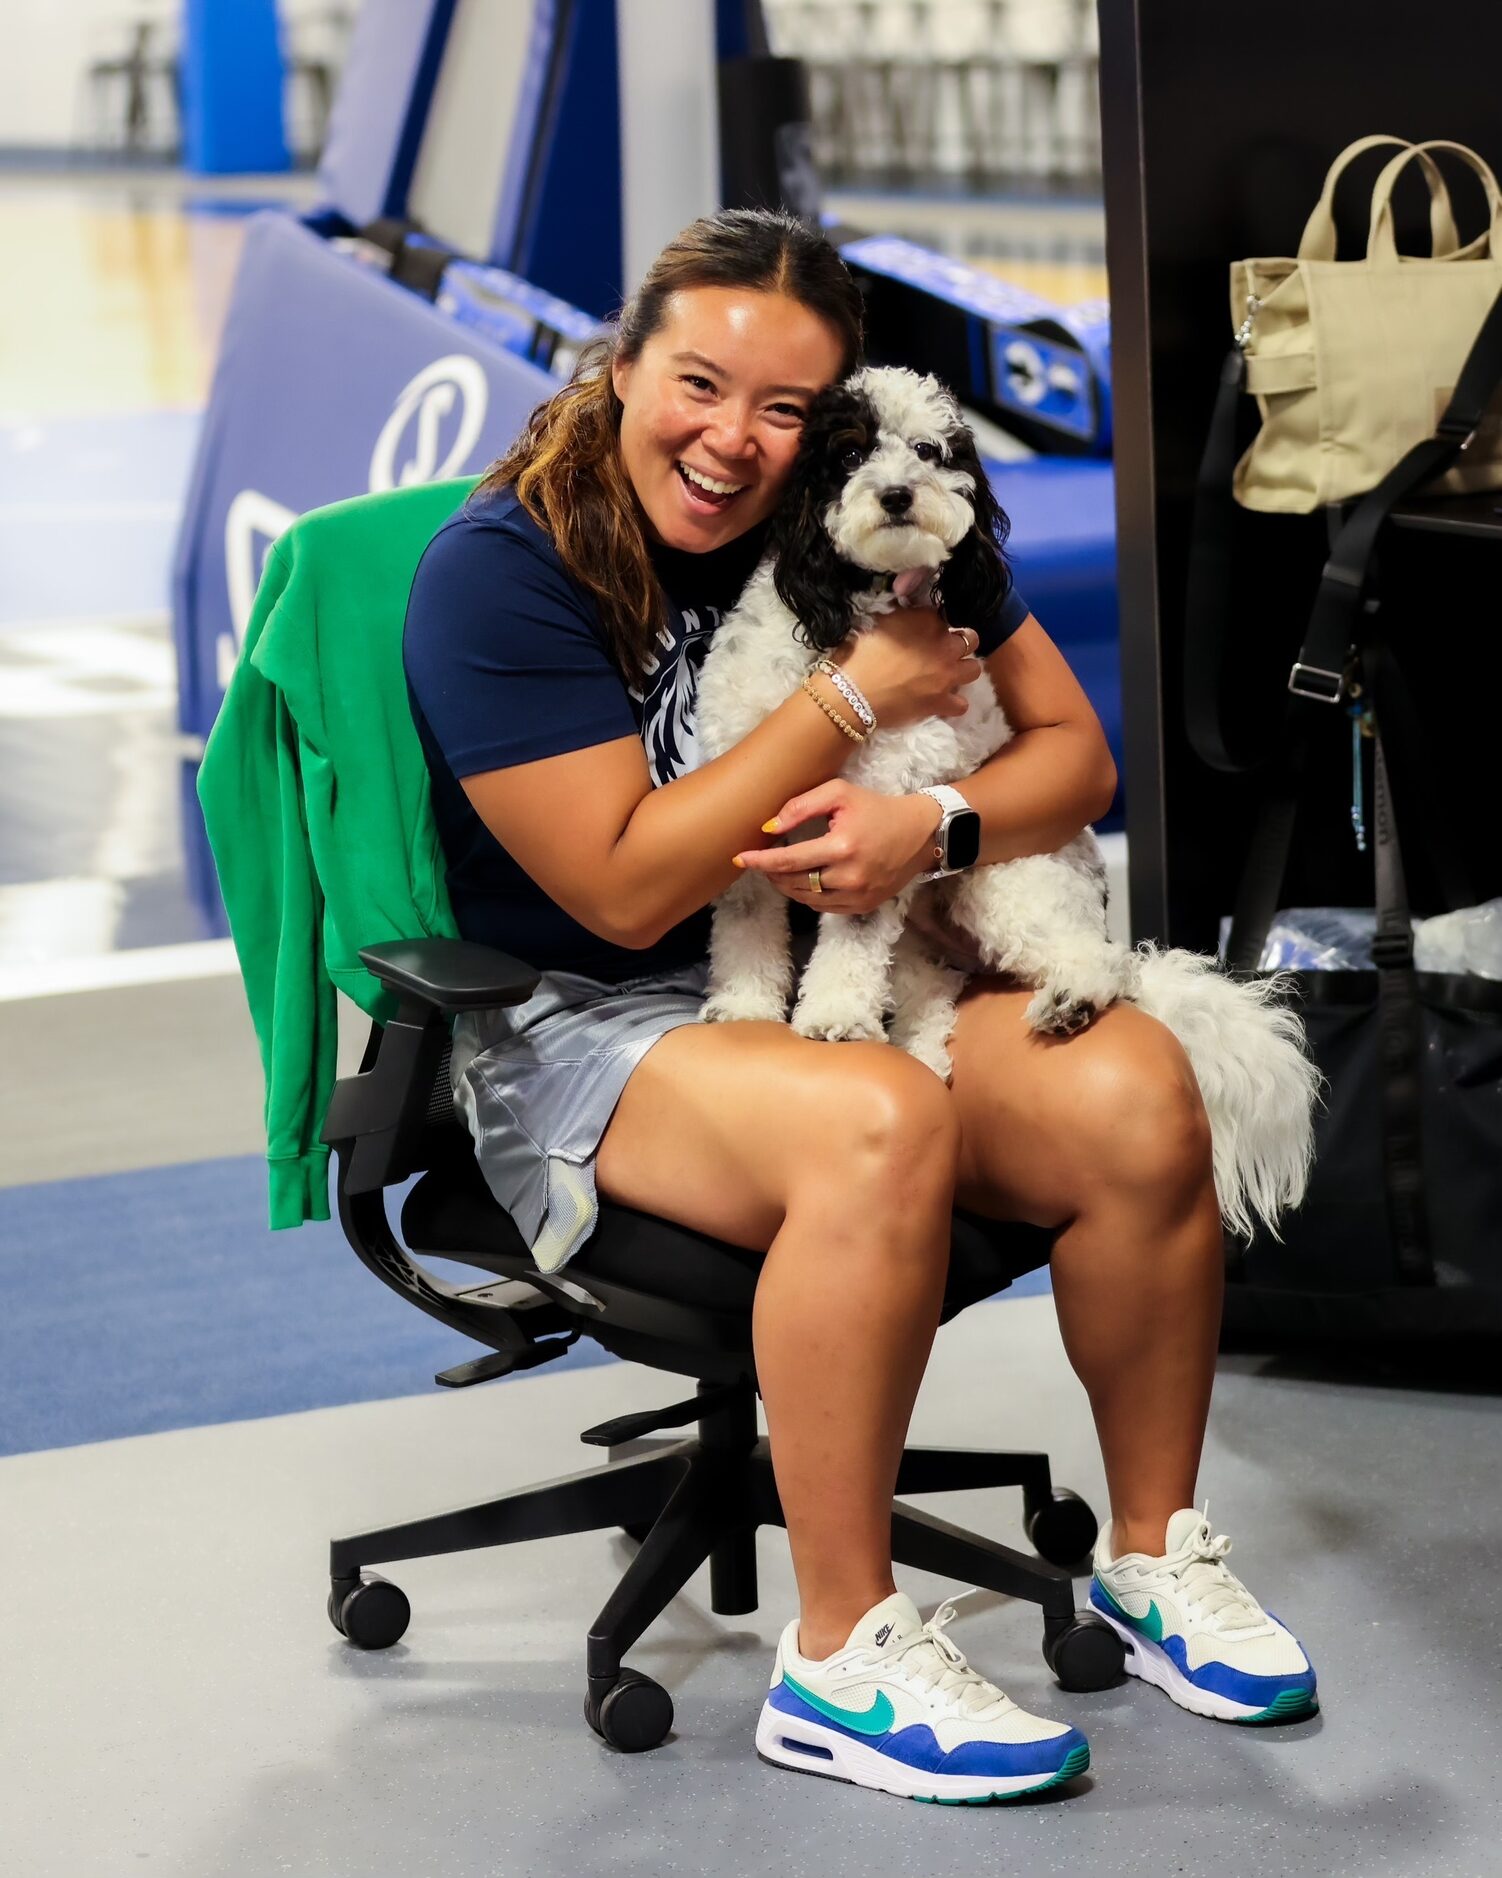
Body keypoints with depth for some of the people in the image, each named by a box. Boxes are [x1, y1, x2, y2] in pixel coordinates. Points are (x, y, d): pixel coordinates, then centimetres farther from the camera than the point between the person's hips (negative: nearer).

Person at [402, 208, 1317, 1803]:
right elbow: (627, 888, -19)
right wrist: (858, 693, -19)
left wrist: (931, 821, -18)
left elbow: (1074, 753, 4)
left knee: (1135, 1086, -22)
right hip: (589, 1029, -5)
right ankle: (841, 1658, -25)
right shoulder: (497, 574, -13)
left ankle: (1153, 1555, -2)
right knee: (879, 1122, -36)